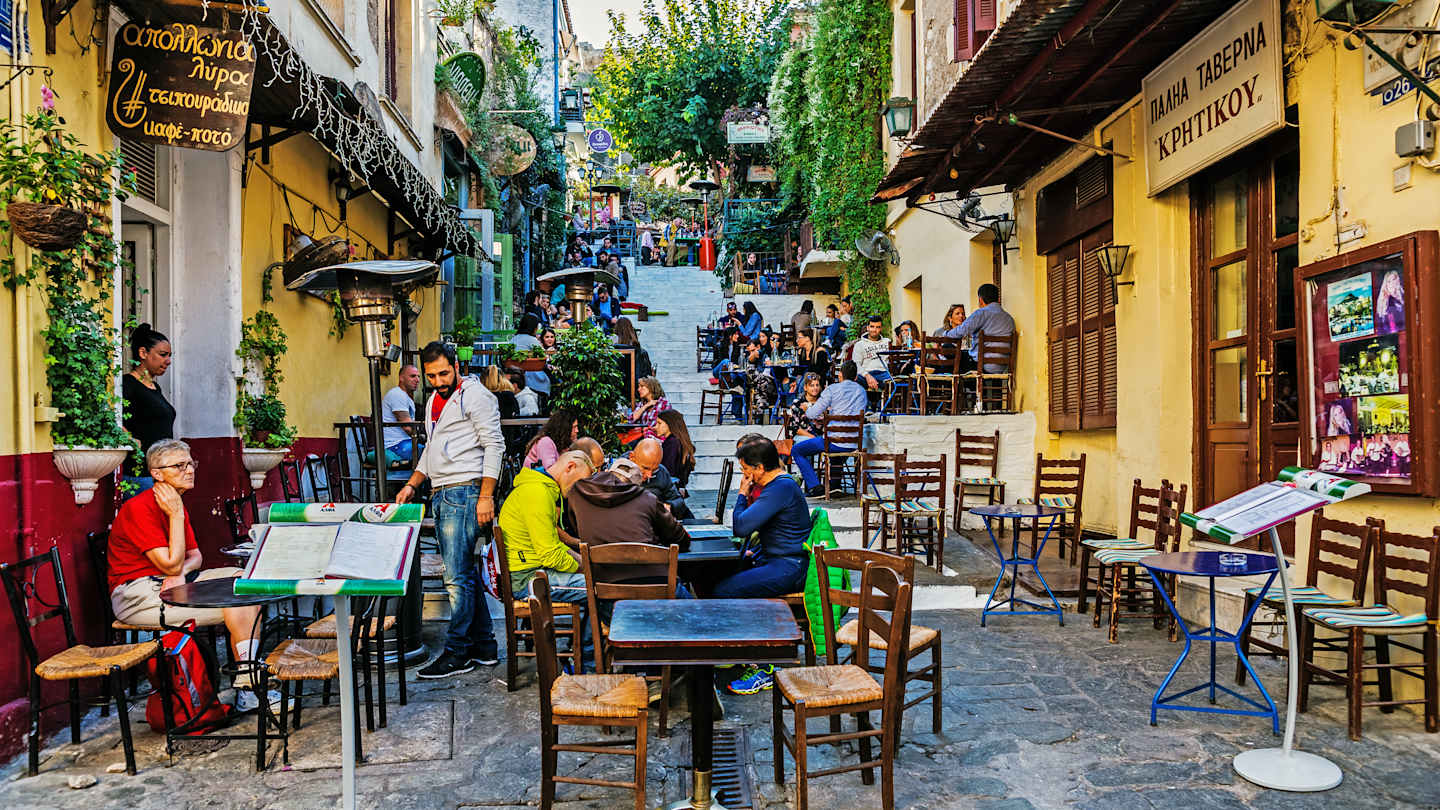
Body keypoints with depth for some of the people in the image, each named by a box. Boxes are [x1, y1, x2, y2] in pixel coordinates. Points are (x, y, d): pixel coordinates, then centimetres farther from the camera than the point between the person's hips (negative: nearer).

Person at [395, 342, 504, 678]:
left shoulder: (475, 395, -6)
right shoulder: (434, 401, 21)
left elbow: (494, 446, -12)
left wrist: (486, 496, -18)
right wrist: (412, 485, 17)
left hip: (465, 490, -9)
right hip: (441, 495, 9)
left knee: (458, 577, -8)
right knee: (465, 574, 11)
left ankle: (457, 653, 1)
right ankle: (484, 646, 19)